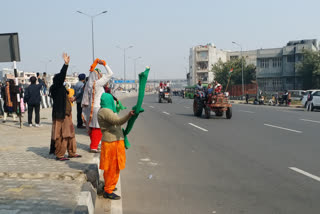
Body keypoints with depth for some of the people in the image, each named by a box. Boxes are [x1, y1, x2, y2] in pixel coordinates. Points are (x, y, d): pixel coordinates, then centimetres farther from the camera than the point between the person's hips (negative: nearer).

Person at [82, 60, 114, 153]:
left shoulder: (88, 85, 8)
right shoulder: (98, 83, -12)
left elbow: (85, 98, 11)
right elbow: (110, 74, -8)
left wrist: (84, 107, 18)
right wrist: (104, 64, 1)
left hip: (91, 108, 8)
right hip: (98, 108, -8)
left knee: (92, 128, 15)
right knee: (98, 128, -1)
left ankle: (93, 144, 24)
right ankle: (94, 146, 1)